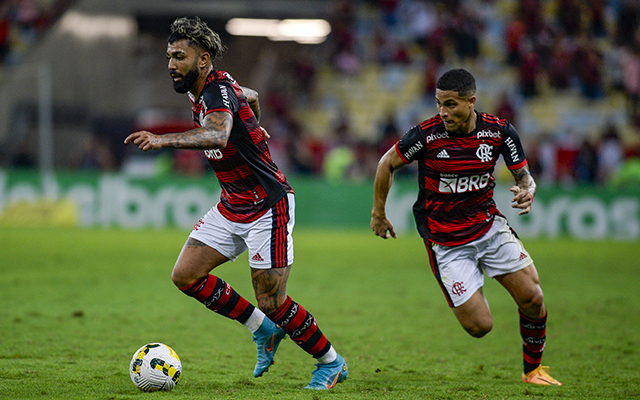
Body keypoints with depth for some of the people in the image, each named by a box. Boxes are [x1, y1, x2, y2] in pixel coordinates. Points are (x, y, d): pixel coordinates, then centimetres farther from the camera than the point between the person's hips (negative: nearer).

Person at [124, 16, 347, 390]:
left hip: (269, 206, -9)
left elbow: (218, 135, -47)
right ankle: (264, 330, 12)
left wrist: (164, 140, -58)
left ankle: (331, 362, 16)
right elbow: (251, 96, 25)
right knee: (185, 275, -3)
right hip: (231, 207, 9)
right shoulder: (200, 90, 5)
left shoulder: (218, 91, -23)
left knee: (271, 302, -7)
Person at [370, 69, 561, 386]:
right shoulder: (426, 135, -19)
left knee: (532, 299, -7)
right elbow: (387, 164, -2)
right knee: (479, 326, -9)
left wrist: (527, 190, -20)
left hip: (489, 225, 3)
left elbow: (523, 174, 3)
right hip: (446, 242, -3)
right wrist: (378, 213, 5)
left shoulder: (499, 131, -11)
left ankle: (533, 369, 19)